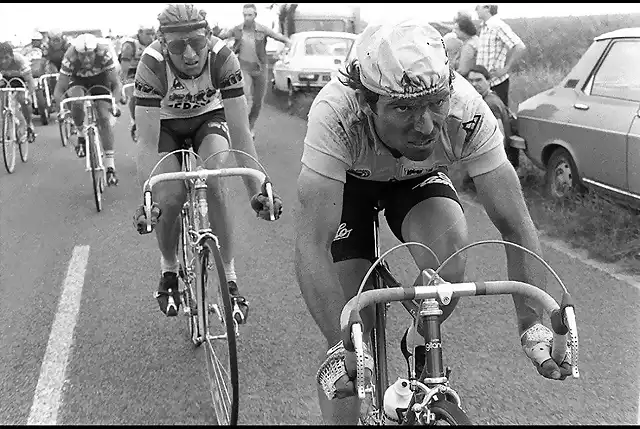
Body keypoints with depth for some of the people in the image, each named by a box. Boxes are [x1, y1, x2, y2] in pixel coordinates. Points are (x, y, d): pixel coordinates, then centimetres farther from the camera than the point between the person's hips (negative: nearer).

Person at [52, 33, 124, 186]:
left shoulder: (104, 55, -35)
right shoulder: (70, 59, -34)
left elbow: (116, 83, -30)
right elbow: (59, 90, -30)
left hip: (100, 79, 0)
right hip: (78, 80, 0)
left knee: (104, 118, -13)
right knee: (76, 101, -34)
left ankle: (110, 166, -7)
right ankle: (81, 135, -6)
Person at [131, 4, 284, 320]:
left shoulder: (222, 58, -32)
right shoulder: (152, 64, -34)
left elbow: (240, 133, -32)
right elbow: (147, 142, -34)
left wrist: (257, 191, -38)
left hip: (208, 116, 0)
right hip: (164, 121, 0)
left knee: (212, 183, -25)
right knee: (170, 200, -18)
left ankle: (229, 276, -10)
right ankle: (168, 270, 13)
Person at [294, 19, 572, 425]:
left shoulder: (467, 111, -35)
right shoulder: (336, 113, -40)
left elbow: (516, 226, -30)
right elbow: (312, 243, -43)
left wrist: (534, 325, -39)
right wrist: (340, 346, -51)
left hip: (419, 178, 2)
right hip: (348, 181, -1)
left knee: (449, 256, -29)